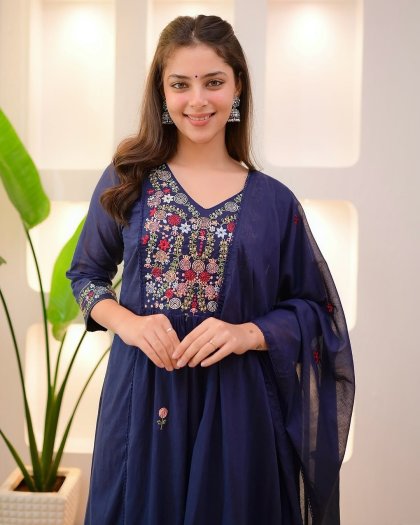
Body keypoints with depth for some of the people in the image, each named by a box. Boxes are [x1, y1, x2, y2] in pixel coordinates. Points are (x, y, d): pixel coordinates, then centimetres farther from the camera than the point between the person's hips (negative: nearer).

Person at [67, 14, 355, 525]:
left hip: (237, 405, 0)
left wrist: (249, 333, -14)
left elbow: (310, 306, 4)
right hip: (142, 397, 1)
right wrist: (127, 322, -10)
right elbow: (87, 274, 9)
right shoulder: (127, 181, 1)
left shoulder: (272, 201, -1)